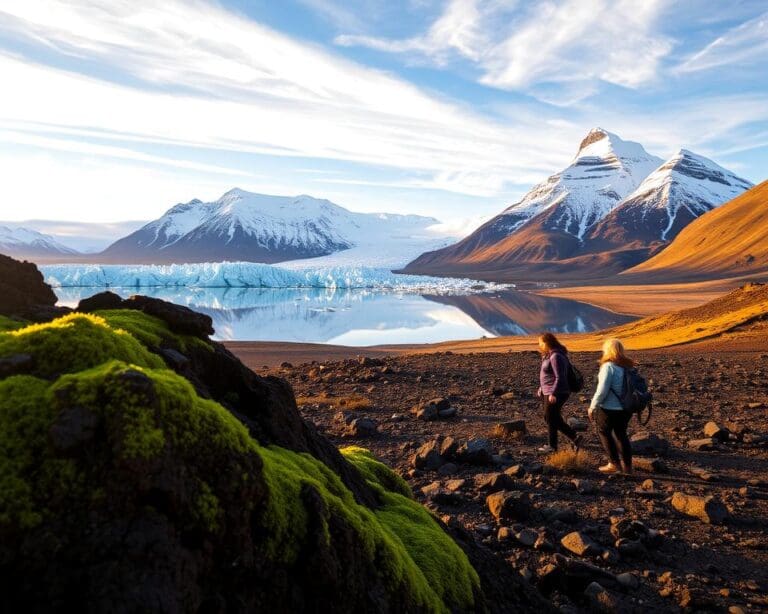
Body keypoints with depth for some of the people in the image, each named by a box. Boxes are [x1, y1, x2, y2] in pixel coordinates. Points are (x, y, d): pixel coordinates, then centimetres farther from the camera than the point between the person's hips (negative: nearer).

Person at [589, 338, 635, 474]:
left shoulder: (609, 366, -17)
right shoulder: (628, 366, 5)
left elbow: (602, 390, -20)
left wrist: (592, 406, -10)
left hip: (610, 408, -7)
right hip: (626, 408, 7)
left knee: (604, 432, 13)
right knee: (621, 434, 20)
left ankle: (614, 464, 13)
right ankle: (628, 465, 24)